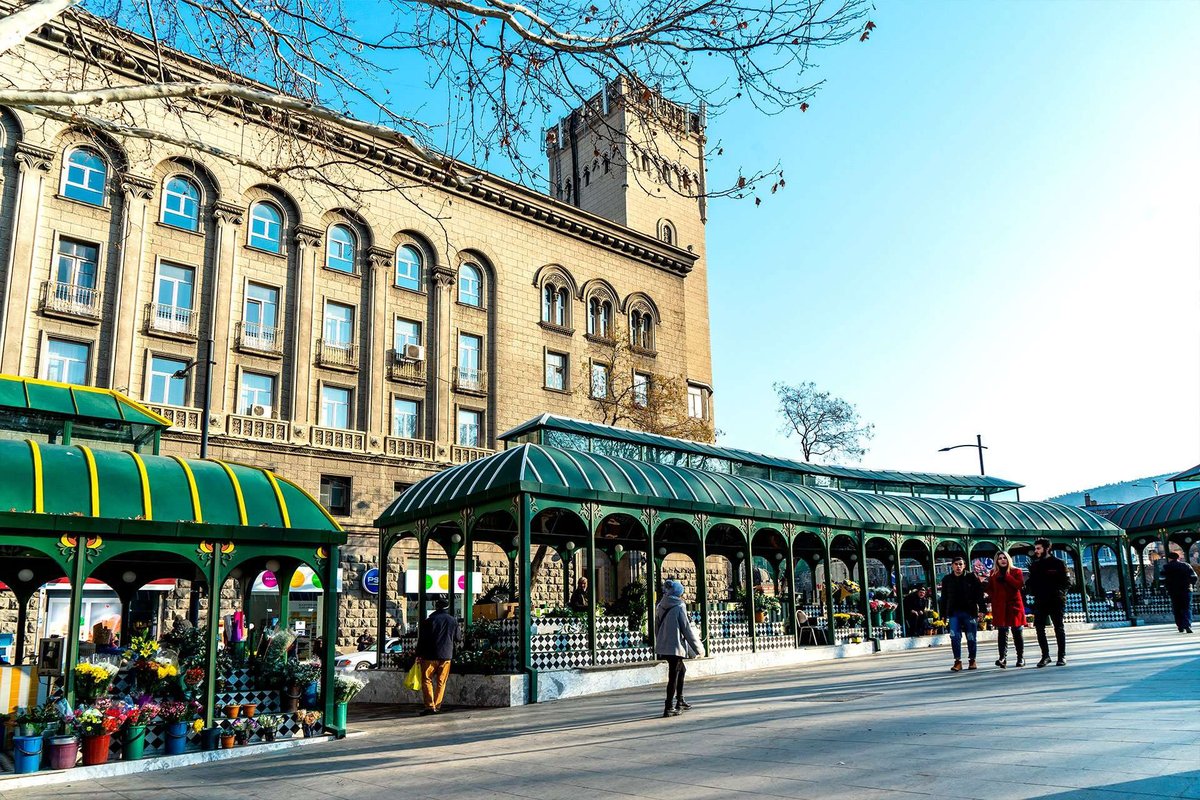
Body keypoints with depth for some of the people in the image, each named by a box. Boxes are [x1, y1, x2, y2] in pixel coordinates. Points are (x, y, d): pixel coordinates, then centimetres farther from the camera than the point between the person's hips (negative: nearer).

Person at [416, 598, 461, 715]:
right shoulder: (453, 621, 4)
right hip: (446, 655, 3)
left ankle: (430, 705, -9)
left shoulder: (429, 620, -6)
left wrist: (419, 654, 1)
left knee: (427, 680, 2)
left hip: (430, 655, -3)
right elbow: (458, 637, 15)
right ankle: (437, 706, 10)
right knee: (441, 682, 11)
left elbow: (422, 639, -5)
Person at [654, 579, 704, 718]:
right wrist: (698, 647, 0)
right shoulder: (679, 607, -12)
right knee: (673, 676, -2)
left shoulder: (660, 607, 7)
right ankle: (669, 708, -2)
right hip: (675, 647, -7)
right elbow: (687, 629, -9)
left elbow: (657, 628, 12)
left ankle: (680, 701, 33)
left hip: (662, 647, 7)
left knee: (681, 670, 24)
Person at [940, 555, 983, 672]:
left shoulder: (972, 577, -1)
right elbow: (944, 598, 10)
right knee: (954, 636, -8)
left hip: (970, 611, -1)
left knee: (971, 638, 6)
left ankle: (972, 661, 21)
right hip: (954, 612, 1)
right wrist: (944, 613, 6)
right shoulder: (947, 579, 6)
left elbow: (980, 593, -4)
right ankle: (958, 661, -2)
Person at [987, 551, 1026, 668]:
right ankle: (1002, 658, -14)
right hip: (1000, 607, 1)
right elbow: (990, 589, 14)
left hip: (1014, 605, -1)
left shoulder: (1016, 571, 4)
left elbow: (1020, 584, -13)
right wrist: (994, 597, -4)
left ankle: (1020, 658, 17)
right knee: (1002, 632, -7)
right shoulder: (993, 573, 10)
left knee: (1018, 632, 6)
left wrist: (1006, 577, -16)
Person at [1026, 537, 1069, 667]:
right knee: (1039, 629, 1)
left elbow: (1067, 582, -3)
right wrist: (1032, 590, -1)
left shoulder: (1058, 563, -2)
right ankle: (1045, 656, 11)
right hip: (1040, 601, 4)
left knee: (1059, 628, 3)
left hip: (1056, 601, -4)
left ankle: (1062, 656, 11)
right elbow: (1031, 581, 18)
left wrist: (1059, 592, -17)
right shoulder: (1034, 564, 11)